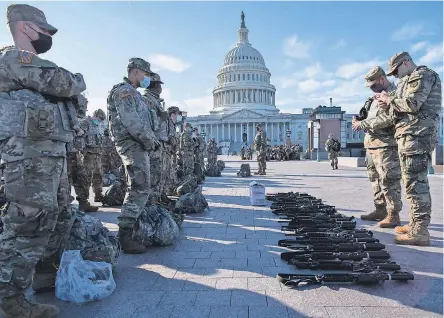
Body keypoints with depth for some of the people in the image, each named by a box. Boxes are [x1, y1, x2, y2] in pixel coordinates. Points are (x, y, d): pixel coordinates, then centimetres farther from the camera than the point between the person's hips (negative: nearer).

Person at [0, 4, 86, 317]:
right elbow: (64, 84, -15)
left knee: (58, 219, 17)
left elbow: (61, 89, 22)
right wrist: (79, 79, 4)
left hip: (52, 153, 10)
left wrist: (70, 82, 4)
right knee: (27, 225, -8)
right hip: (31, 155, -10)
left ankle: (45, 273, 32)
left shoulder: (34, 66, 26)